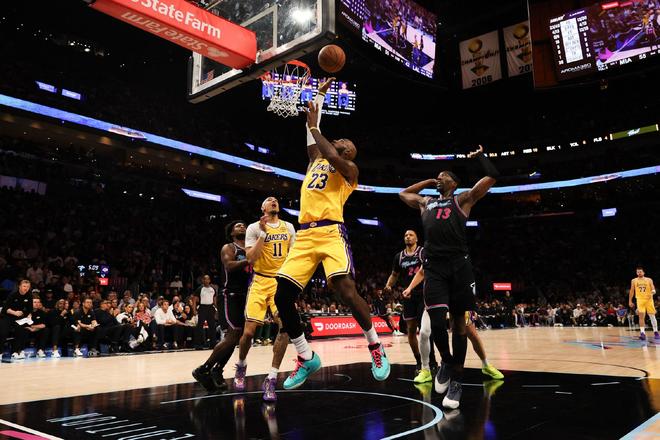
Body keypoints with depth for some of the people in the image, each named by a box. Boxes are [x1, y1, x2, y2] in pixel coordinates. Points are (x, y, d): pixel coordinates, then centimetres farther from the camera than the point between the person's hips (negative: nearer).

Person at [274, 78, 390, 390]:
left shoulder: (349, 169, 10)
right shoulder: (316, 160, 28)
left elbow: (334, 159, -12)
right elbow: (312, 131, 33)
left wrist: (313, 126, -2)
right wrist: (320, 94, 40)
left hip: (331, 232, -6)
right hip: (304, 235, 6)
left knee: (347, 291, -19)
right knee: (282, 297, -3)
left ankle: (375, 346, 5)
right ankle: (306, 358, 12)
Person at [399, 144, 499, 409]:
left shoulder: (462, 199, 14)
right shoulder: (425, 203, 25)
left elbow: (493, 177, 10)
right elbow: (403, 193, 42)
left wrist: (480, 156, 24)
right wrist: (428, 181, 36)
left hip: (458, 265, -2)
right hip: (434, 268, 2)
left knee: (459, 321, 2)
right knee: (437, 322, -10)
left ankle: (457, 380, 11)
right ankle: (446, 362, 19)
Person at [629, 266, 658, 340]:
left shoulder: (649, 280, 4)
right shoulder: (634, 281, 7)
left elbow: (653, 289, -1)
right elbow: (632, 291, 12)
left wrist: (653, 291, -26)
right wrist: (630, 301, 11)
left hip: (649, 299, 0)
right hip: (640, 300, 0)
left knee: (652, 316, 5)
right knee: (641, 316, -10)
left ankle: (655, 332, 21)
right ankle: (642, 333, -14)